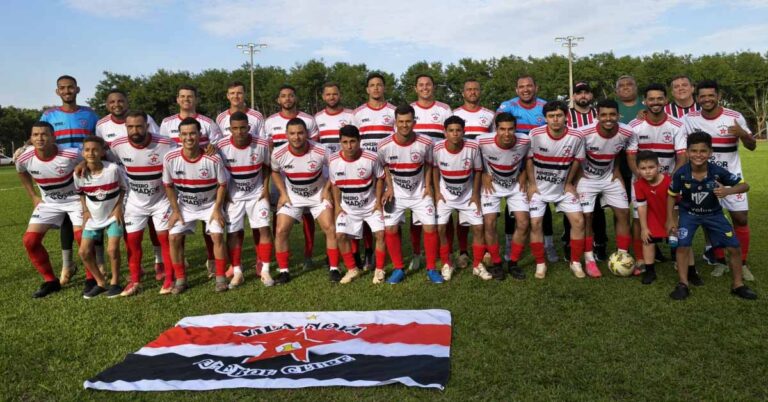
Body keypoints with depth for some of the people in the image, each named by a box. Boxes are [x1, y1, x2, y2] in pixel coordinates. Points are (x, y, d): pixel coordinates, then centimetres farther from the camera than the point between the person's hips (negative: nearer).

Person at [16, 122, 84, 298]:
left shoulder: (70, 155, -27)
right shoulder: (24, 159, -15)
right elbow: (22, 173, 12)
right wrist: (33, 197, 7)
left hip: (75, 199, -4)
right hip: (49, 202, 4)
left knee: (81, 237, -19)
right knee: (30, 240, -4)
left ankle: (91, 279, 0)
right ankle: (50, 281, 11)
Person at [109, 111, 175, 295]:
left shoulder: (165, 144, -23)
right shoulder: (118, 146, -14)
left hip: (162, 199, -2)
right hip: (135, 202, 3)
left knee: (165, 238, -1)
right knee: (132, 240, 4)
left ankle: (169, 279, 11)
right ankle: (135, 281, 18)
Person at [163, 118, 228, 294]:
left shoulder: (213, 159, -24)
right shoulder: (170, 158, -18)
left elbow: (222, 185, -10)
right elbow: (169, 186, -3)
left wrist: (217, 209, -13)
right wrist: (175, 210, -6)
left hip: (210, 205, -2)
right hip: (184, 206, 2)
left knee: (217, 235, -17)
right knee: (174, 237, -9)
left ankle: (221, 278, -1)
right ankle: (180, 280, 6)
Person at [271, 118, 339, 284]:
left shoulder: (321, 151, -25)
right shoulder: (278, 154, -20)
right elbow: (275, 172, 3)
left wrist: (326, 190, -11)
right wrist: (283, 193, -5)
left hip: (318, 194, -1)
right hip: (292, 196, 1)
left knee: (330, 229, -11)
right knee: (280, 231, -8)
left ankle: (334, 268, 5)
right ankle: (283, 271, 8)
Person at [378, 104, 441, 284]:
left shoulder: (425, 142, -17)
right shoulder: (384, 145, -18)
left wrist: (428, 186, -5)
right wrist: (389, 187, -6)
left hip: (420, 193, 0)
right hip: (396, 194, 0)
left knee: (430, 228, -7)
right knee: (390, 229, -5)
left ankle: (431, 269, 11)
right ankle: (398, 269, 12)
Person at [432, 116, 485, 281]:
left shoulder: (473, 147, -21)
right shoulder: (437, 148, -21)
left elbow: (478, 170, -5)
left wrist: (475, 194, -5)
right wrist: (437, 191, -3)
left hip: (468, 195, 1)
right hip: (445, 195, 0)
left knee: (478, 227, -3)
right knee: (440, 228, -6)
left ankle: (477, 264, 15)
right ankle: (446, 264, 14)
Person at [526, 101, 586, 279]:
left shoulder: (577, 136, -16)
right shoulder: (535, 134, -19)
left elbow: (577, 160, 1)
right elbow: (529, 159, -6)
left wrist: (569, 183, 3)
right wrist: (532, 184, -7)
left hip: (563, 187, 1)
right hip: (538, 187, -1)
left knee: (578, 221, -4)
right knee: (535, 224, -5)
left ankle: (576, 262, 12)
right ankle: (540, 264, 11)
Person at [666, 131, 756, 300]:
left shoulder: (718, 171, -23)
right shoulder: (681, 173, -22)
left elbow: (744, 185, -12)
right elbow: (672, 195, -5)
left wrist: (728, 191, -34)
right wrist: (670, 219, -8)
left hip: (713, 213, 1)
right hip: (689, 213, -1)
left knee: (734, 247, 1)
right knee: (682, 246, -14)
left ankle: (738, 285, 21)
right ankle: (683, 285, 1)